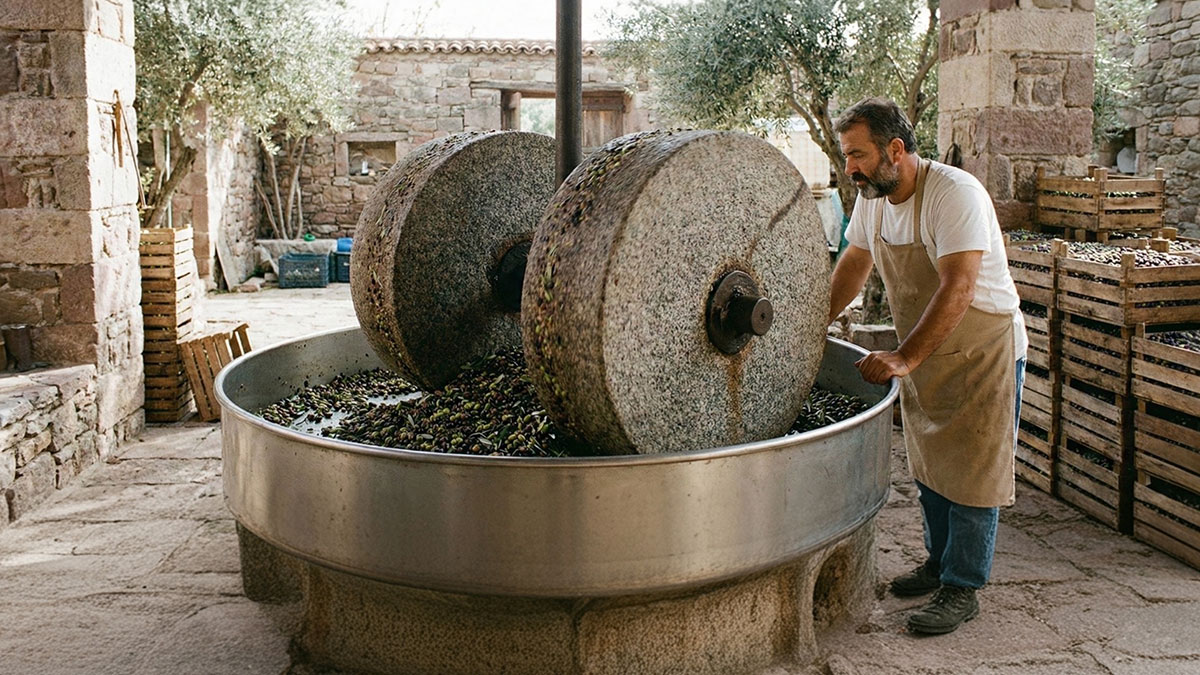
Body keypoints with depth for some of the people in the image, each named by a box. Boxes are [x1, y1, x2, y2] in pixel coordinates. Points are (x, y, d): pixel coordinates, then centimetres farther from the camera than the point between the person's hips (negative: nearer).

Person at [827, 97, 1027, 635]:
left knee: (971, 471, -2)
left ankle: (961, 589, 8)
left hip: (982, 351, -8)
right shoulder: (872, 197, -2)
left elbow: (957, 289, -34)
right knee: (927, 465, 17)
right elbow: (854, 264, 13)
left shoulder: (954, 193, -26)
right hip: (922, 354, 8)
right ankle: (940, 563, 33)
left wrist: (905, 358, -40)